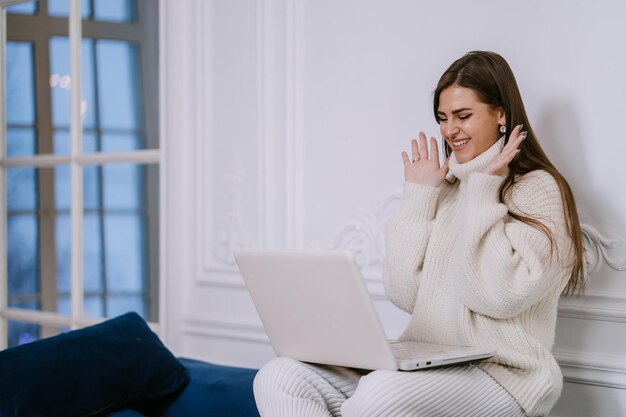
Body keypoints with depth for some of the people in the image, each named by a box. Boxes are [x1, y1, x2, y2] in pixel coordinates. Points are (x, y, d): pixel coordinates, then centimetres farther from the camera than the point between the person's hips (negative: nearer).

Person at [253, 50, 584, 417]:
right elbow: (405, 295, 8)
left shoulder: (538, 189, 0)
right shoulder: (446, 189, 18)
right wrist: (418, 195, 8)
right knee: (279, 378, -16)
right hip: (422, 362, 6)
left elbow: (500, 296, -15)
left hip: (500, 374, -6)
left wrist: (483, 190, -8)